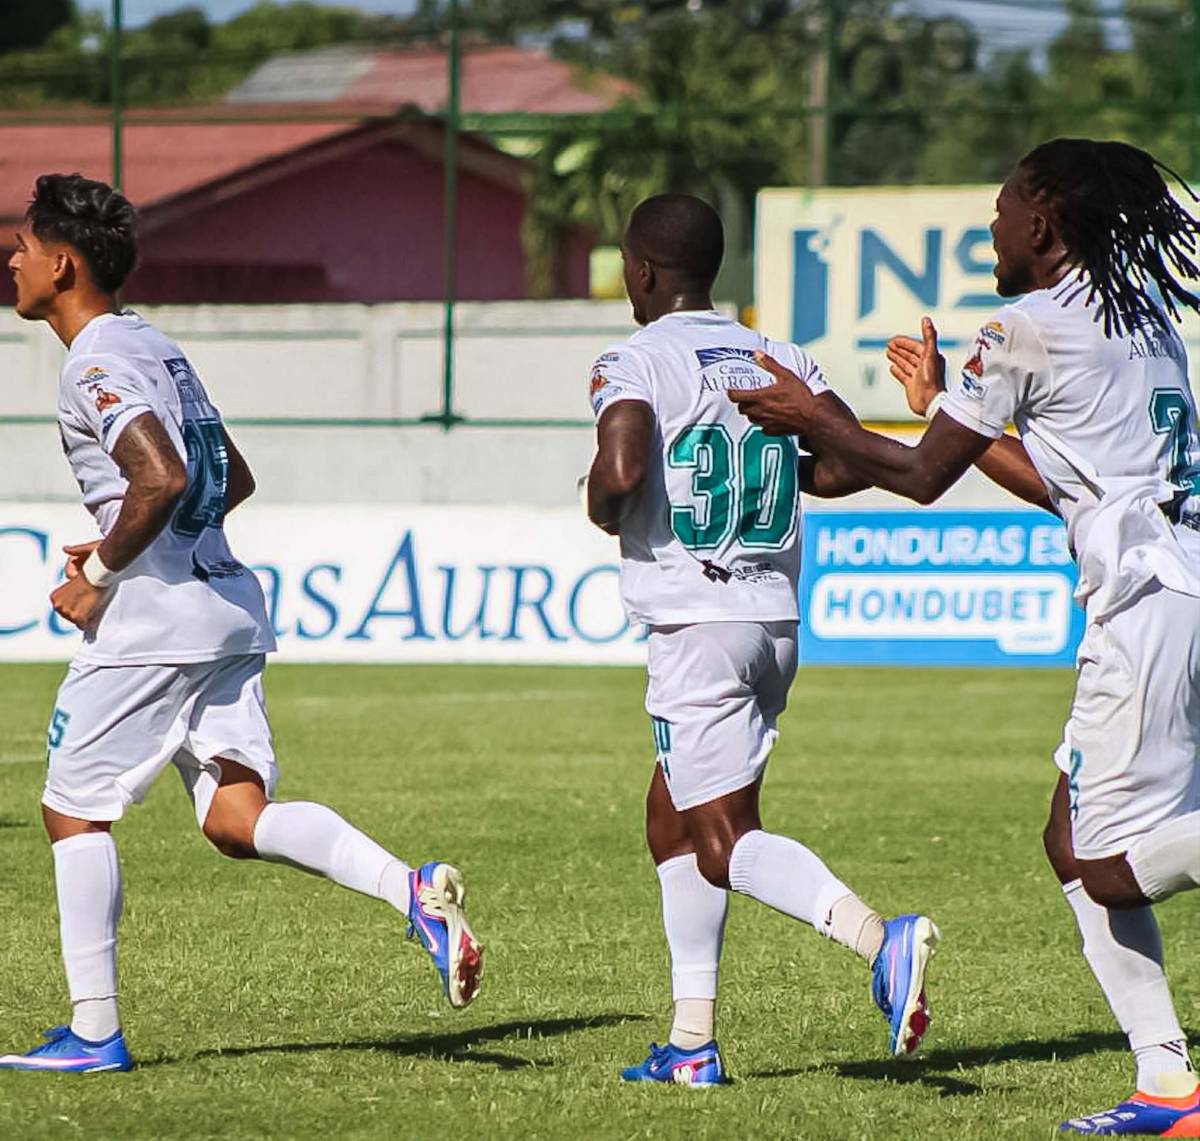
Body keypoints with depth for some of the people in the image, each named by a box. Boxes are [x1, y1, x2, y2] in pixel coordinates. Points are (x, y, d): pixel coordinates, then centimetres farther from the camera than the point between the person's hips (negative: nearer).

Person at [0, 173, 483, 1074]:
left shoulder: (96, 365, -12)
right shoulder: (154, 346, 19)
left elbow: (162, 479, -27)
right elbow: (235, 480, 26)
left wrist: (102, 574, -14)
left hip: (153, 620, -9)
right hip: (228, 604, 9)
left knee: (75, 807, 4)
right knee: (236, 816, 1)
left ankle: (94, 1031, 5)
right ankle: (416, 892, -20)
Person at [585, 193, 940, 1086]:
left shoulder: (636, 365, -8)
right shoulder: (780, 361, 11)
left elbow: (621, 470, -24)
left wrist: (600, 508, -2)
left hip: (696, 623, -7)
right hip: (777, 618, 7)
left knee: (726, 837, -9)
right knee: (674, 820, 18)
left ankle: (881, 941, -32)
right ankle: (693, 1040, 16)